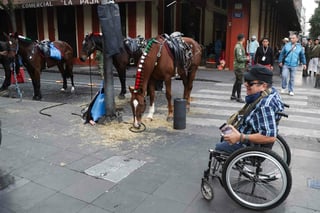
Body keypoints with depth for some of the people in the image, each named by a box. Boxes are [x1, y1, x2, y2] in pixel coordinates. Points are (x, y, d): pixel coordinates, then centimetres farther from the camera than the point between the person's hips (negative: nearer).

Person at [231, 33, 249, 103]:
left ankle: (233, 95, 24)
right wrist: (246, 59, -9)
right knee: (239, 82, -4)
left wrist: (245, 57, 7)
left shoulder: (239, 46, 13)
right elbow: (239, 58, -22)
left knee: (237, 81, 16)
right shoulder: (239, 47, -18)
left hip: (239, 66, 10)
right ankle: (238, 97, 3)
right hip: (239, 66, -10)